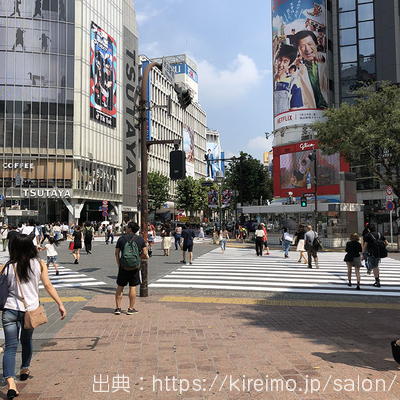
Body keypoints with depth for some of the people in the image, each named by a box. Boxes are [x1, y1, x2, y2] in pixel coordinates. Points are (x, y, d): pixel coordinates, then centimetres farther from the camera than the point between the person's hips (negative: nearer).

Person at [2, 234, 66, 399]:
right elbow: (48, 286, -4)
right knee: (26, 341, 26)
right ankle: (25, 369, 42)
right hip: (30, 310, 1)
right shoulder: (39, 264, -4)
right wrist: (60, 304, 2)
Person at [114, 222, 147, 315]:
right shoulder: (140, 239, 2)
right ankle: (131, 309, 9)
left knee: (120, 287, 10)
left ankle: (118, 308, 11)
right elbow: (144, 253, -3)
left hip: (123, 266, 0)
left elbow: (116, 253, 3)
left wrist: (119, 265, 12)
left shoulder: (121, 238, 3)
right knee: (132, 287, 5)